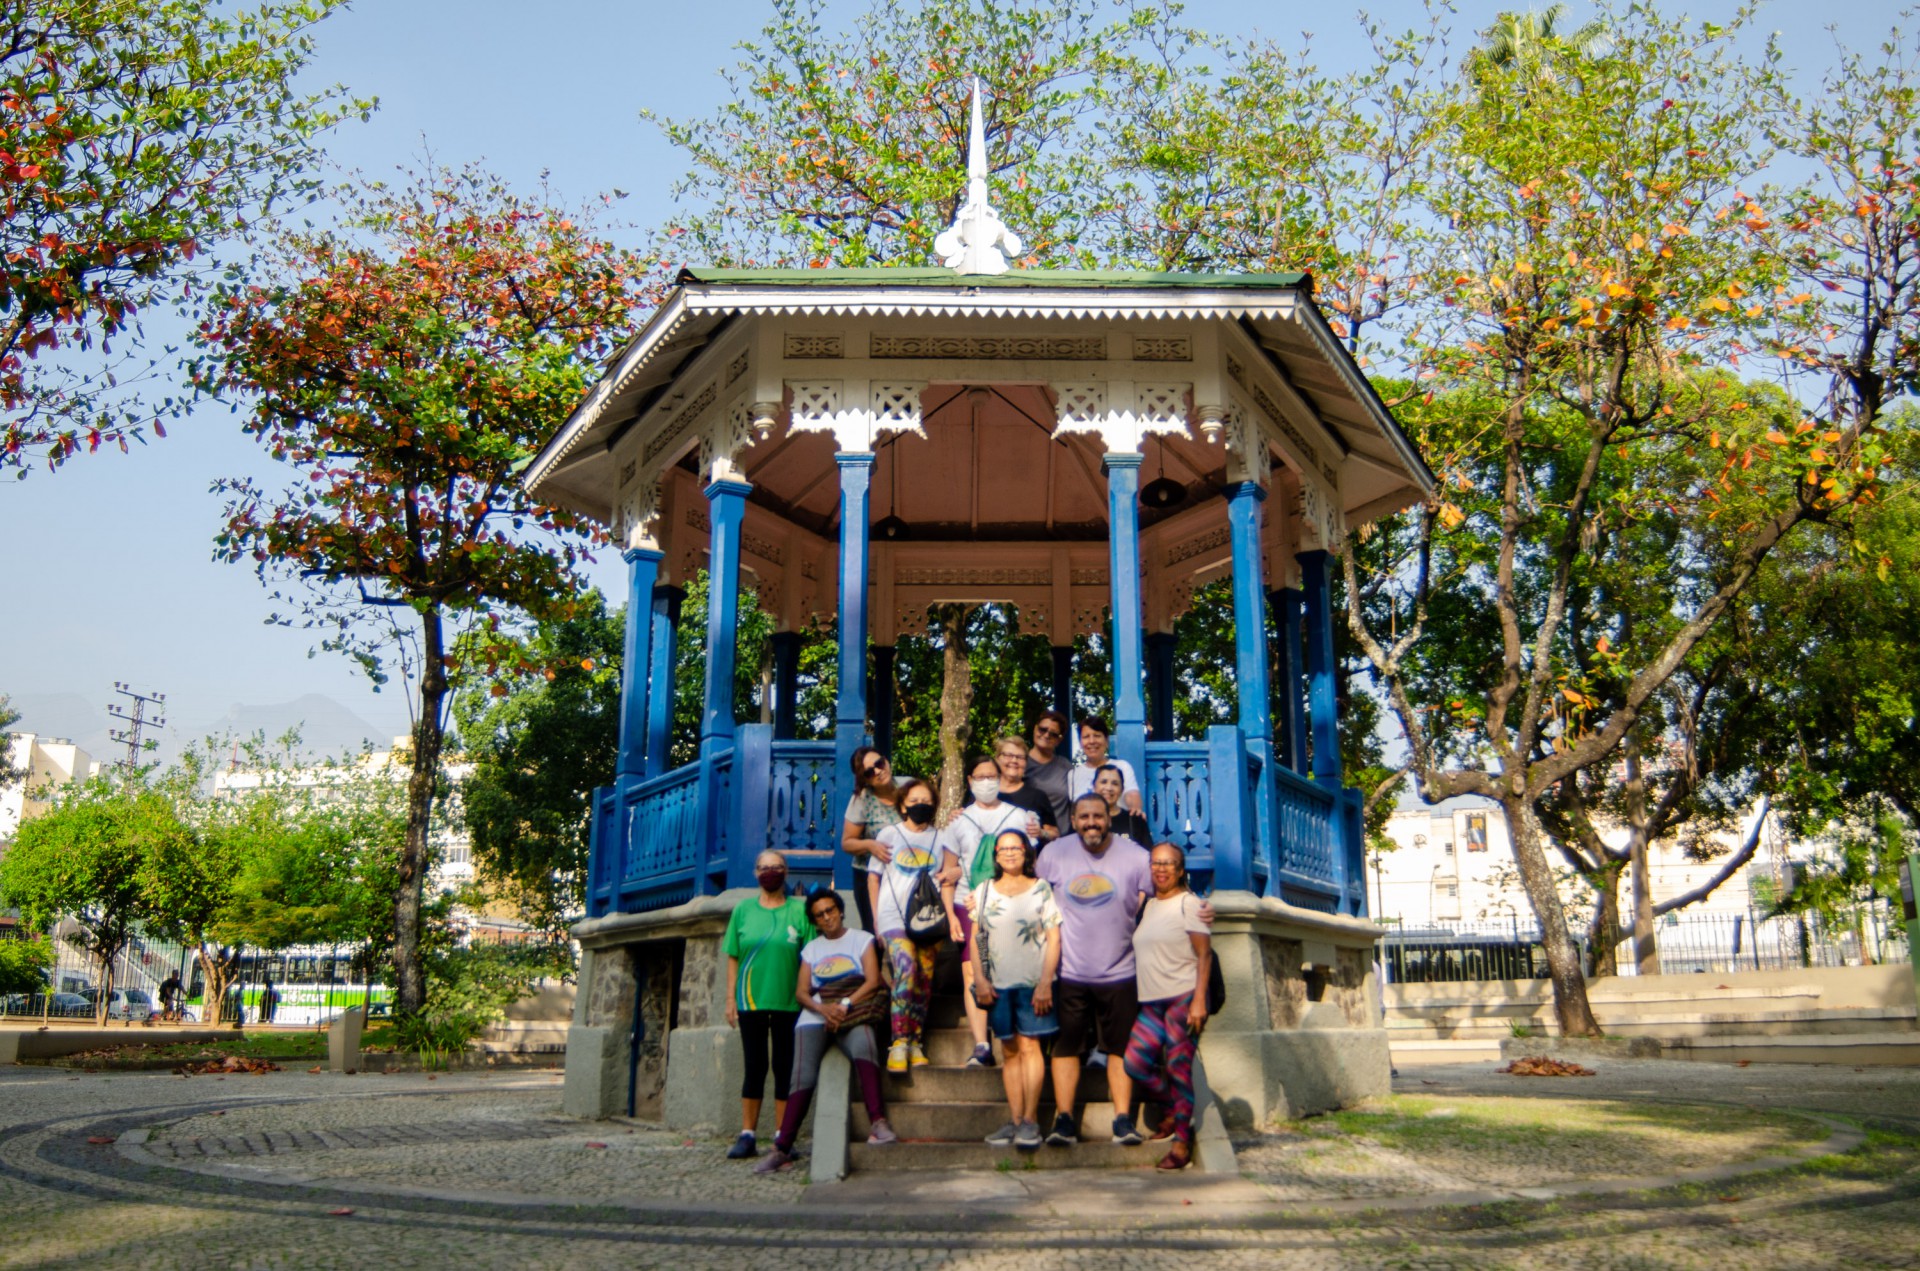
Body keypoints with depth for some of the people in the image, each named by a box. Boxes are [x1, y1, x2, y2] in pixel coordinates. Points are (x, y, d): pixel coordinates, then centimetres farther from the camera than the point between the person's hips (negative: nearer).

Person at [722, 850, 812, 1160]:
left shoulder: (799, 910, 2)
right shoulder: (743, 910, 7)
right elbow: (733, 957, 8)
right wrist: (730, 998, 3)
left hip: (788, 1003, -1)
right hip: (750, 1001, 1)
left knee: (784, 1067, 4)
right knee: (755, 1068, 6)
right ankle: (747, 1136, 11)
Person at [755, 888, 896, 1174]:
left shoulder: (862, 939, 13)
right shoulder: (811, 949, 22)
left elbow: (873, 981, 0)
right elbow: (801, 992, 11)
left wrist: (844, 1005, -13)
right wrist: (823, 1008, -10)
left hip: (852, 1017, -3)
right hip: (816, 1018, 3)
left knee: (863, 1046, -36)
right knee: (803, 1075, -20)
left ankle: (878, 1123, -44)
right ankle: (782, 1148, -23)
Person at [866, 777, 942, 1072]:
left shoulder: (939, 838, 14)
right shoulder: (889, 834, 8)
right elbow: (873, 876, 9)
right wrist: (876, 917, 2)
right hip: (895, 916, -3)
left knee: (925, 978, -2)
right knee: (905, 968, -22)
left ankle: (915, 1043, 7)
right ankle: (899, 1044, -21)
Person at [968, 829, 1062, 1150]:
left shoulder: (1041, 889, 2)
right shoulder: (984, 891, 11)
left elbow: (1054, 938, -2)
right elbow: (976, 938, 11)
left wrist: (1045, 983, -9)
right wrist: (980, 979, 1)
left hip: (1032, 982, -3)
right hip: (998, 984, 3)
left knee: (1029, 1046, -7)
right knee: (1010, 1051, 5)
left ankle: (1030, 1120, -5)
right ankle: (1015, 1120, 8)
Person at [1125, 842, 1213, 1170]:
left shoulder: (1188, 903, -2)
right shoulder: (1147, 906, 17)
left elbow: (1204, 954, -8)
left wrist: (1199, 1000, -16)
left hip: (1183, 997, -6)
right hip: (1152, 1001, 6)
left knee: (1178, 1067, -6)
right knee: (1134, 1062, -5)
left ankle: (1182, 1141, 4)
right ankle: (1173, 1110, 18)